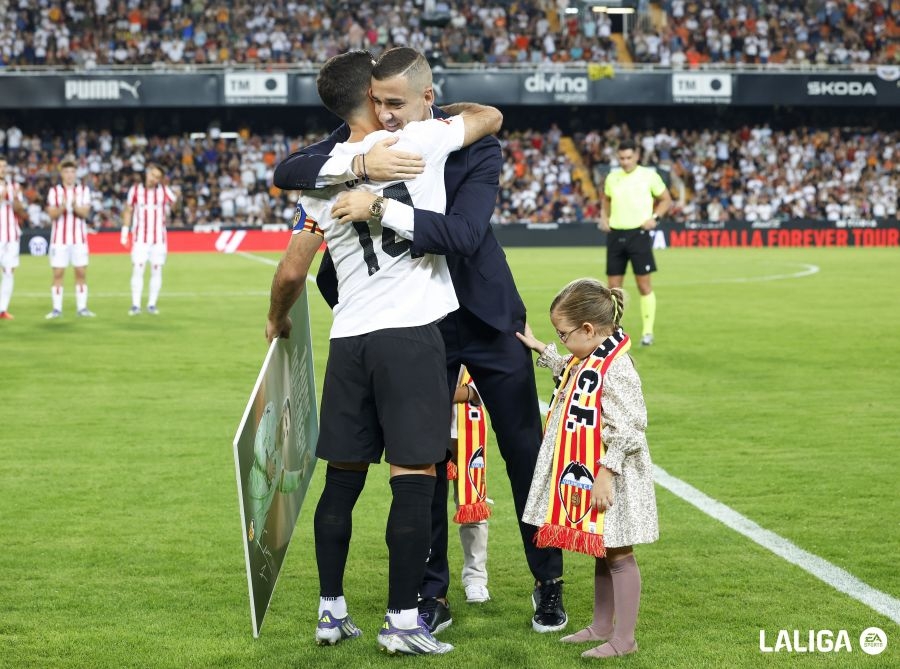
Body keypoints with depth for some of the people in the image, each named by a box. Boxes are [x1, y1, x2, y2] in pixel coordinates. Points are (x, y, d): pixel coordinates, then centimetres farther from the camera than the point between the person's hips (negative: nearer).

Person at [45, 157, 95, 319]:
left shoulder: (84, 190, 6)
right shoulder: (54, 191, 3)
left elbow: (85, 213, -6)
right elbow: (52, 215, -6)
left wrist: (75, 206, -27)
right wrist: (61, 207, -26)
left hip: (79, 238, 1)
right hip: (60, 238, -1)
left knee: (81, 273, 0)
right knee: (58, 274, -2)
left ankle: (81, 307, 7)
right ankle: (57, 309, 2)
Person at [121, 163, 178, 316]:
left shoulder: (164, 190, 2)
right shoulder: (135, 190, 1)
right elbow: (128, 211, 8)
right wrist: (124, 233, 6)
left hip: (159, 238, 1)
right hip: (140, 238, -1)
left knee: (156, 271, 2)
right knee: (137, 270, -7)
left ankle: (152, 304, 11)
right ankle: (136, 305, -5)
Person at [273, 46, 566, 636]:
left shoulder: (476, 147, -20)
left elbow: (463, 233, -35)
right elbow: (287, 172, -19)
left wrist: (379, 206, -43)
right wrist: (359, 165, -36)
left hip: (485, 318, -2)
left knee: (525, 452, 7)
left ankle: (549, 583, 22)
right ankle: (432, 595, 17)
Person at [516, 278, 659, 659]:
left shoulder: (616, 369, -23)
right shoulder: (588, 361, 7)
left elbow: (626, 431, -26)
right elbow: (568, 374, 33)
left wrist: (606, 476, -26)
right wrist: (540, 349, 32)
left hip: (610, 479, -9)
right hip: (584, 474, 9)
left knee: (617, 554, -1)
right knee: (600, 554, 18)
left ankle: (624, 639, 7)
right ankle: (601, 626, 29)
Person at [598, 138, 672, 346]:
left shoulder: (649, 175, -2)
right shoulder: (612, 177, 9)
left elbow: (666, 200, 6)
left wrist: (654, 217, -9)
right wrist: (604, 218, 8)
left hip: (639, 233, -4)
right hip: (615, 234, 4)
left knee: (644, 284, -3)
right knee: (613, 286, 5)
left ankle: (647, 331, 4)